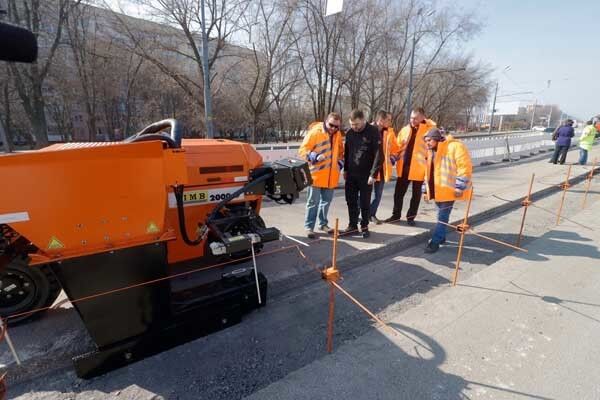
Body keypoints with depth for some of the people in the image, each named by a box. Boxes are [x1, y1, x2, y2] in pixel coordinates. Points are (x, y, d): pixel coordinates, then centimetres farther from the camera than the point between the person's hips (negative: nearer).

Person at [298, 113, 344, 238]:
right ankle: (308, 226, 10)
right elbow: (302, 150, -10)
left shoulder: (338, 134, 10)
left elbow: (340, 150, 25)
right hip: (316, 174, -6)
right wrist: (311, 156, -27)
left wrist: (340, 161, 8)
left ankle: (323, 223, 30)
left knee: (326, 201, 15)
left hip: (331, 175, 6)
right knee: (313, 202, -1)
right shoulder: (314, 132, -9)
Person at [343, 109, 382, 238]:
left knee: (365, 202, 5)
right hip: (351, 174, 4)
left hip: (366, 175, -4)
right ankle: (352, 225, 23)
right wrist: (345, 169, 13)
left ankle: (364, 226, 20)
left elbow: (378, 154, -14)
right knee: (351, 201, 10)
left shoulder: (373, 132, -10)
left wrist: (373, 174, -18)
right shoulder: (349, 132, 4)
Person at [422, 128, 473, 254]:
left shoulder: (455, 146, -13)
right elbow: (428, 171, 19)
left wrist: (459, 187, -21)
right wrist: (426, 189, 15)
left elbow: (465, 167, -18)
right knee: (442, 214, 18)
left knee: (442, 216, -5)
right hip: (437, 190, 8)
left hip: (449, 189, -8)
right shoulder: (432, 151, 14)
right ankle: (441, 236, 30)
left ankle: (435, 241, 0)